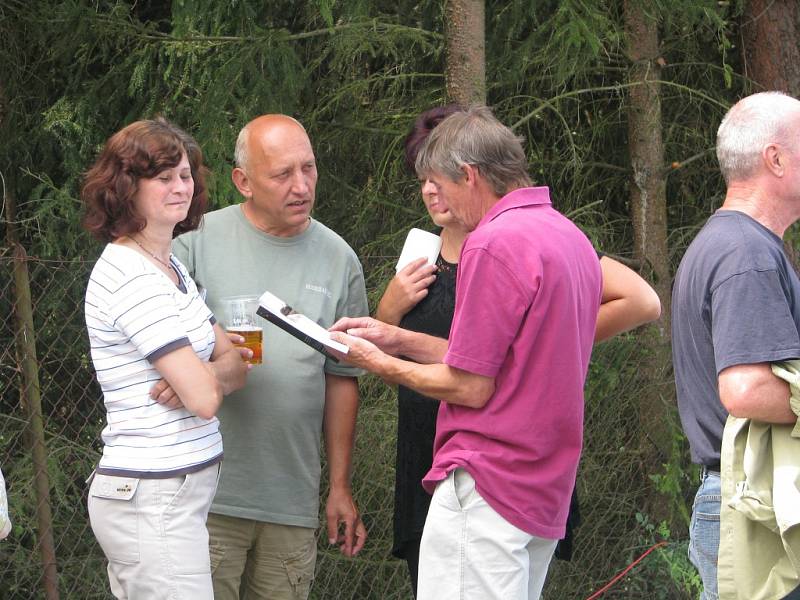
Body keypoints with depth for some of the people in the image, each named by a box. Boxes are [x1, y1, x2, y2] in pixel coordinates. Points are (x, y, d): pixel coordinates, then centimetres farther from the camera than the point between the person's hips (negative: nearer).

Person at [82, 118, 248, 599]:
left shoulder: (171, 269, 16)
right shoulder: (131, 278, -15)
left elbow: (236, 366, 11)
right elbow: (205, 397, -19)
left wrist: (201, 374, -11)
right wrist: (215, 374, 4)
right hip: (154, 501, -9)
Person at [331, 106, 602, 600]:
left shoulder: (495, 242, -16)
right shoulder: (571, 237, 13)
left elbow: (472, 388, -13)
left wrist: (382, 364, 2)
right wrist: (400, 340, 18)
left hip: (486, 489, -10)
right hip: (547, 491, 10)